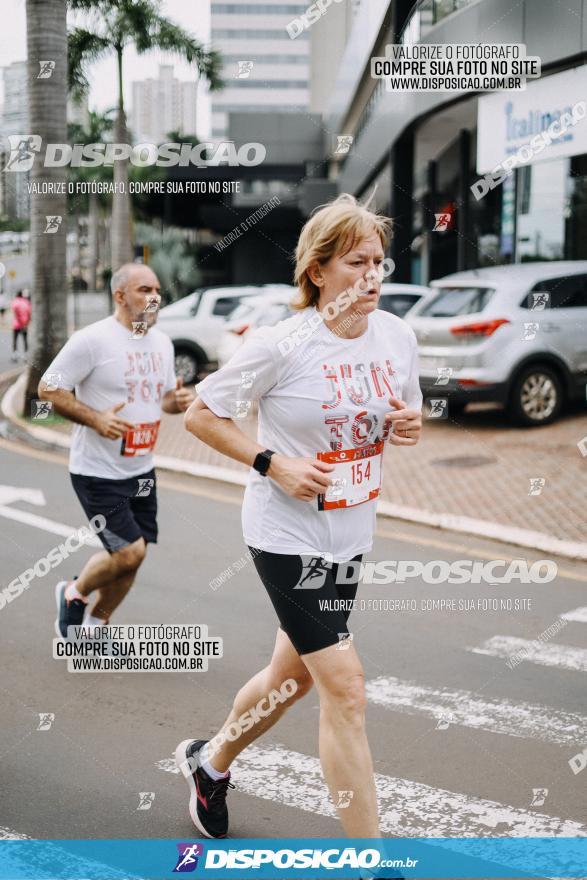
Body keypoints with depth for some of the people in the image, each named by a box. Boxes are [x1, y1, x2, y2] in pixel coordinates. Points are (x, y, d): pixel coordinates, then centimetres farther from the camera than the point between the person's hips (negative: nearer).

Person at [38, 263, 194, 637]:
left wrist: (177, 400, -5)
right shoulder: (92, 340, -15)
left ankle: (94, 625, 32)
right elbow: (49, 388, -12)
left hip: (142, 471, 7)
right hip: (98, 471, -7)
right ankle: (74, 593, 17)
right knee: (130, 553, -12)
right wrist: (96, 418, -25)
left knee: (128, 562, 10)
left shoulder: (162, 342, 8)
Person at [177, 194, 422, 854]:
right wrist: (274, 463, -18)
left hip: (351, 535, 7)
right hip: (288, 535, -7)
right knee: (344, 687, -9)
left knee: (292, 674, 20)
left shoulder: (397, 335, -1)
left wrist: (410, 424, -9)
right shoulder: (281, 345, -18)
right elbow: (200, 414, -9)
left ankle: (210, 762, 48)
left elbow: (407, 416, 15)